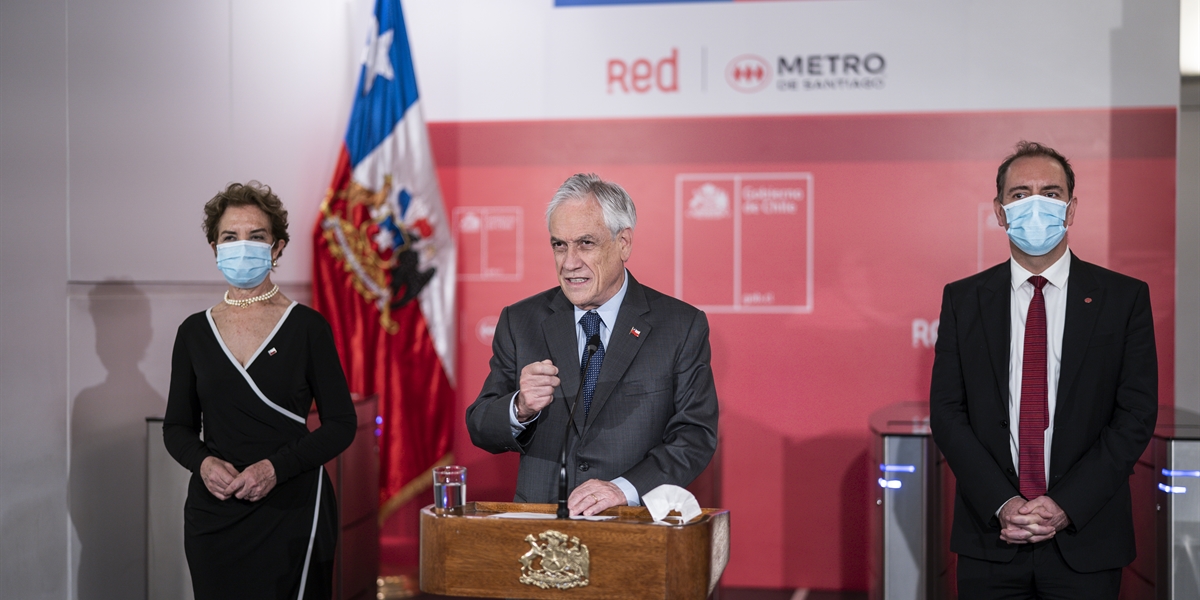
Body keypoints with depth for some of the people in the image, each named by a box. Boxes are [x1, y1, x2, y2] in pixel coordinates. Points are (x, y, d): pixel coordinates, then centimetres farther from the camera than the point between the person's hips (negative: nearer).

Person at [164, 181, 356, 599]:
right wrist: (203, 462, -9)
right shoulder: (195, 332, 6)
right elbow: (177, 427, 12)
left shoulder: (306, 326, -3)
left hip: (291, 510, -2)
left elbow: (341, 424, -3)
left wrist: (276, 467, -16)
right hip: (213, 514, 3)